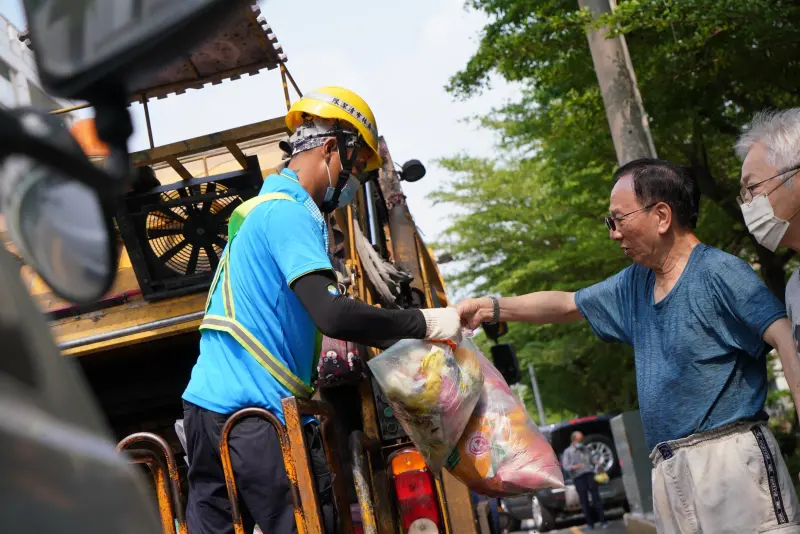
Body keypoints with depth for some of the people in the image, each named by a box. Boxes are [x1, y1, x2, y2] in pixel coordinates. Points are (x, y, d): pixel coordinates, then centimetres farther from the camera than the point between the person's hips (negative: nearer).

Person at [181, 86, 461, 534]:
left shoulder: (264, 204, 22)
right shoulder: (290, 210, -10)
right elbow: (332, 314, -23)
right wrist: (423, 323, -14)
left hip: (207, 405, 10)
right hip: (254, 414, -10)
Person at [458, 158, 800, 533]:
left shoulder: (719, 272, -7)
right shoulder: (635, 284, 17)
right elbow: (567, 305, 29)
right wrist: (491, 308, 21)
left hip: (729, 459, -7)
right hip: (668, 473, 7)